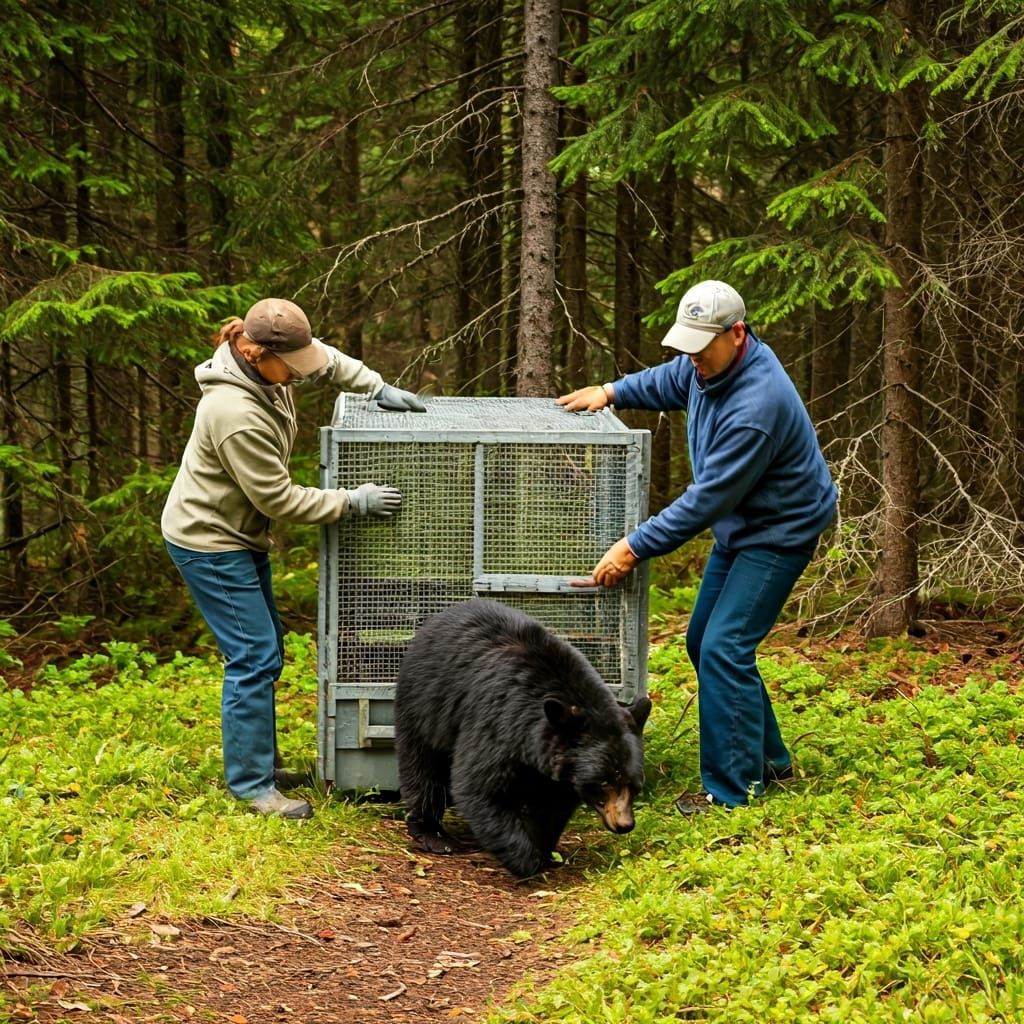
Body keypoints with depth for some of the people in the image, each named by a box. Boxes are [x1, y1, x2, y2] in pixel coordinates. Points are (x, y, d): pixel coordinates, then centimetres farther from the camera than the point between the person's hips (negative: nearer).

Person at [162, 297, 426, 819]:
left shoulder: (265, 366, -8)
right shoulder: (236, 416, -34)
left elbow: (327, 359, 15)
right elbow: (279, 499, -25)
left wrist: (377, 388, 3)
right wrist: (353, 503, -17)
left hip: (238, 535, 10)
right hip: (208, 543, -10)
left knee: (265, 652, 17)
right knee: (254, 658, -10)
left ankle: (258, 763, 28)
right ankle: (251, 785, -4)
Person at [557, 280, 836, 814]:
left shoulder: (756, 405, -34)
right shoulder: (709, 365, -4)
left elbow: (707, 499, -31)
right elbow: (668, 381, 23)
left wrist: (635, 547, -28)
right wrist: (611, 391, 11)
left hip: (779, 532, -10)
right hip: (738, 526, 10)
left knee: (723, 650, -16)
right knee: (703, 641, 14)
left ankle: (732, 789, -9)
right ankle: (767, 758, 26)